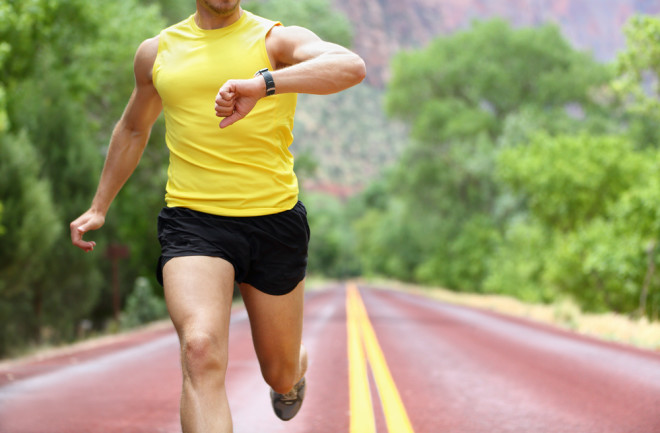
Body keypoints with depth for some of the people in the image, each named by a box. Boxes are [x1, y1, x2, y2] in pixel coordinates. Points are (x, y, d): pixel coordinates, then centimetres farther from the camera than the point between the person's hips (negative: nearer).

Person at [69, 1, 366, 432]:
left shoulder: (278, 40, -2)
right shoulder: (157, 52, 10)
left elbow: (351, 66, -24)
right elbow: (133, 129, 28)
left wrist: (262, 84, -38)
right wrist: (99, 208, 30)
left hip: (275, 221, -1)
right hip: (192, 222, 1)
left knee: (280, 375, 14)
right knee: (200, 349, -26)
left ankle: (297, 369, 53)